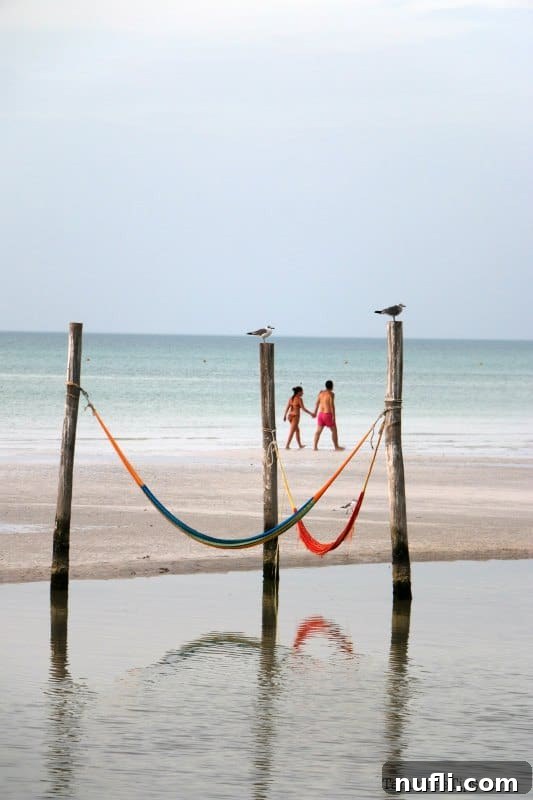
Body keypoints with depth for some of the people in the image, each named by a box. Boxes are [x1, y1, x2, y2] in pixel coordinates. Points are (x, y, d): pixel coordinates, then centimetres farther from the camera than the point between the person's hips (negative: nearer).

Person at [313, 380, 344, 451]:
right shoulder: (331, 394, -12)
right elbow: (332, 405, -17)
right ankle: (336, 446, 11)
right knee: (334, 430, 7)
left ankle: (315, 446, 4)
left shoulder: (321, 393, 7)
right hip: (328, 414, -6)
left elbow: (317, 403, 14)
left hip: (320, 413, 6)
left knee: (318, 431, 9)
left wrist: (315, 412, 25)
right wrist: (333, 416, -16)